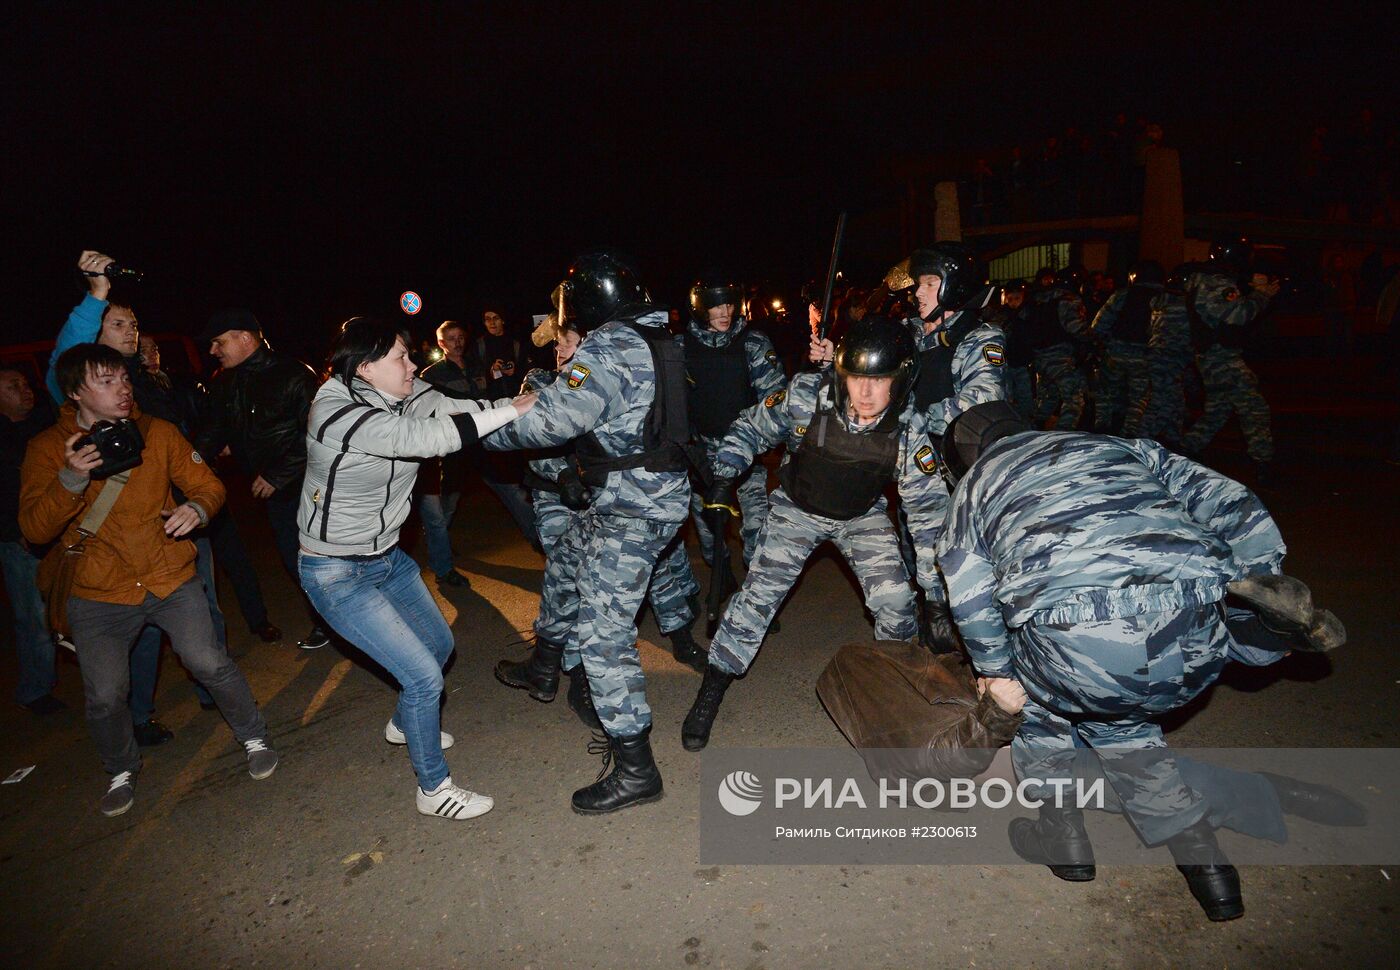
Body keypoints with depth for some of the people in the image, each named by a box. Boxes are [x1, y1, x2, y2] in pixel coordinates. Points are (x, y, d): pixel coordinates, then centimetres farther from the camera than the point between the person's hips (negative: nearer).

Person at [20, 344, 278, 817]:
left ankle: (253, 737, 17)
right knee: (104, 697, 2)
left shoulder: (158, 432, -1)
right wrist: (71, 479, -28)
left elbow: (208, 485, 1)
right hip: (97, 596, 0)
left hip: (170, 578, 0)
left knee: (208, 662, -9)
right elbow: (34, 529, -11)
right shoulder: (47, 448, -4)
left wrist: (197, 508, -23)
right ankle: (121, 771, 32)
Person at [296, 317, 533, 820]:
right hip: (337, 572, -8)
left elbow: (457, 409, -17)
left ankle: (405, 724, 52)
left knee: (439, 643, 22)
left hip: (387, 556, 9)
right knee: (424, 675, -9)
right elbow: (425, 437, -39)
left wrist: (526, 397, -31)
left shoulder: (405, 396, -5)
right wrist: (511, 410, -37)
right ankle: (433, 788, 13)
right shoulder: (336, 414, -28)